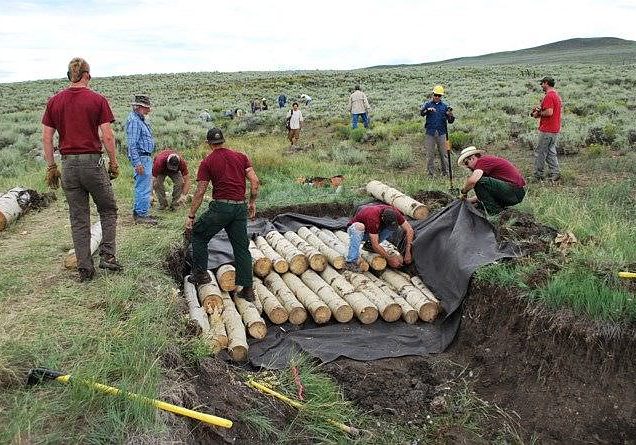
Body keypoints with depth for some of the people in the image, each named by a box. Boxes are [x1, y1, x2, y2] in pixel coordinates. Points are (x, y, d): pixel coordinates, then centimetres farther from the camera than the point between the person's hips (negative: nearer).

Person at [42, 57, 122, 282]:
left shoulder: (54, 101, 5)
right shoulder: (98, 100, -5)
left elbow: (46, 138, 5)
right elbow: (107, 137, -8)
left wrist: (51, 167, 12)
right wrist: (114, 163, 2)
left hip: (68, 164, 3)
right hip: (92, 162, -3)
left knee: (78, 219, 10)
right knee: (108, 211, 16)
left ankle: (85, 269, 13)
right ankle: (107, 256, 6)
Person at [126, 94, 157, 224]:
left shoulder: (141, 119, 16)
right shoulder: (134, 120, -16)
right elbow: (132, 144, -21)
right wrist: (137, 163, -24)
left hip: (146, 157, 11)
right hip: (141, 158, -11)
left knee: (144, 187, 16)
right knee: (144, 188, -9)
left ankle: (138, 211, 24)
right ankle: (141, 215, -4)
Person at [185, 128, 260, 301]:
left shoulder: (207, 162, 1)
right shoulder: (241, 157, 10)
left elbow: (200, 192, -1)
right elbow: (255, 181, 2)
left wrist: (190, 216, 5)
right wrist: (252, 202, 15)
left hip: (220, 207, -4)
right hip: (241, 208, 4)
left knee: (198, 235, 19)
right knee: (242, 247, 10)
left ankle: (200, 274, 21)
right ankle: (247, 289, 9)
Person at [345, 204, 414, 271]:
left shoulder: (394, 213, -23)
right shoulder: (373, 218, -40)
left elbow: (409, 230, -17)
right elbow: (375, 245, -38)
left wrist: (407, 252, -23)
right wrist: (389, 258, -31)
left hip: (374, 231, 5)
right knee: (359, 226, -41)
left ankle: (370, 245, -2)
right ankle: (351, 262, -35)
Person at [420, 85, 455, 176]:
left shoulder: (444, 106, 9)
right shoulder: (428, 104, 5)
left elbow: (450, 121, 6)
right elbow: (421, 112, -14)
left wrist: (450, 115, -16)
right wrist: (428, 110, -35)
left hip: (441, 133, 1)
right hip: (430, 132, -1)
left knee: (443, 153, 4)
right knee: (430, 154, 1)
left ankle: (445, 171, 12)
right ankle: (431, 173, 8)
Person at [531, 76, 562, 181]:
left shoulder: (549, 96, -17)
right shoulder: (556, 95, 16)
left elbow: (549, 112, -25)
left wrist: (539, 114, -9)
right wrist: (540, 110, 11)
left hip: (547, 130, -10)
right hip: (555, 129, 10)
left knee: (540, 153, -2)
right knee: (551, 152, 13)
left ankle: (538, 175, 3)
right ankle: (555, 173, 11)